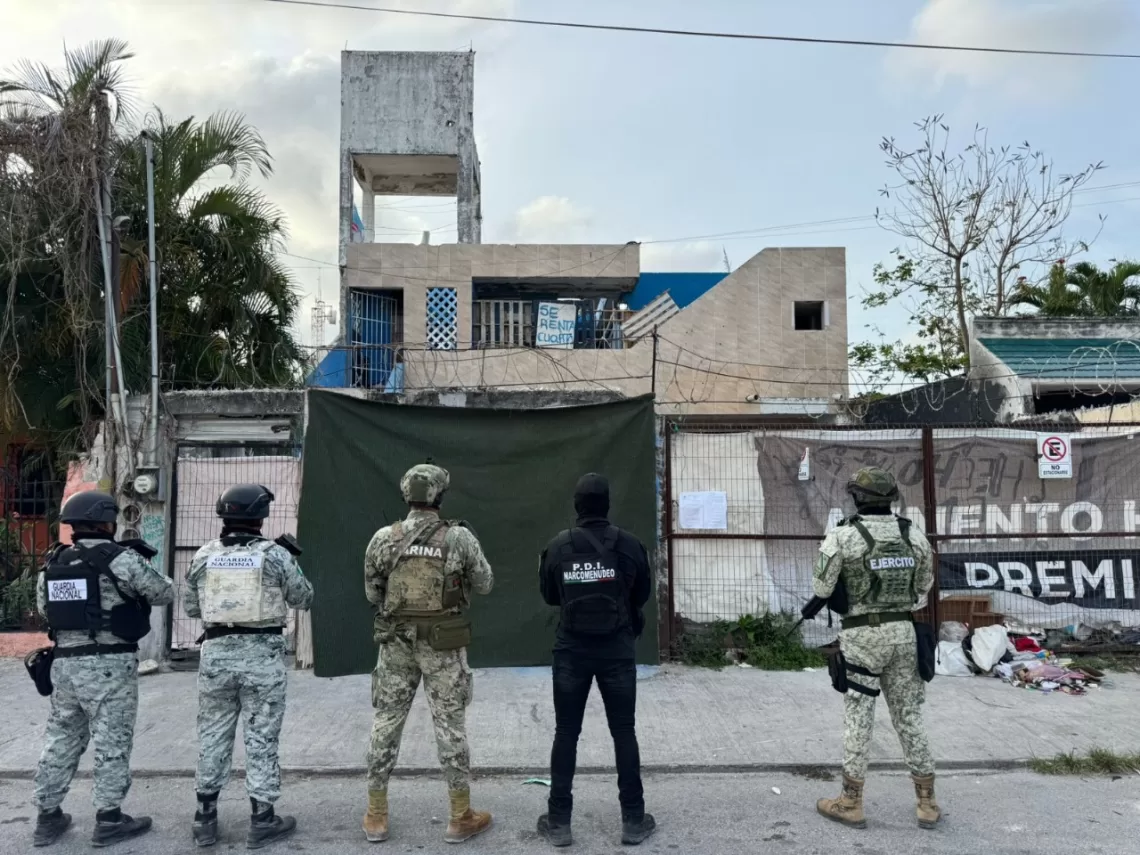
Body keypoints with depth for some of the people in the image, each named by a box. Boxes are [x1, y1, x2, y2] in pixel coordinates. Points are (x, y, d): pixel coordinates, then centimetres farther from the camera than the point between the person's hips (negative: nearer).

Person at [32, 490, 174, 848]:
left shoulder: (53, 563, 7)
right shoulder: (121, 558, -13)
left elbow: (44, 607, 21)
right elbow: (164, 593, -4)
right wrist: (140, 565, 12)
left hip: (65, 663, 6)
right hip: (109, 665, -6)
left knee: (61, 739, 16)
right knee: (112, 742, 3)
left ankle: (48, 817, 24)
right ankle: (109, 820, 9)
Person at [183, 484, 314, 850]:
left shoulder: (204, 556, 1)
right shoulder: (275, 555, -8)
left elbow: (190, 607, 11)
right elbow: (304, 599, 4)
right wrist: (292, 559, 15)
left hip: (216, 652, 3)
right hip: (262, 655, -3)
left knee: (213, 736, 15)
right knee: (262, 738, 5)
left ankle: (205, 817, 23)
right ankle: (262, 820, 12)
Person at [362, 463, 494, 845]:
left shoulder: (383, 538, -4)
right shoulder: (459, 537, -10)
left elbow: (372, 593, 5)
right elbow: (484, 584, 3)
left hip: (396, 642, 2)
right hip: (442, 645, -2)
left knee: (387, 722, 12)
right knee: (450, 725, 6)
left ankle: (376, 816, 19)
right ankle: (461, 817, 14)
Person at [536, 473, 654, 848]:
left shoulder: (557, 547, -8)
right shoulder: (629, 545, -9)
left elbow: (548, 596, 5)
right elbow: (642, 595, 4)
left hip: (571, 651, 0)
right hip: (617, 651, 0)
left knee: (566, 734, 10)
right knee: (624, 733, 11)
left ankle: (558, 822, 16)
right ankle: (633, 820, 18)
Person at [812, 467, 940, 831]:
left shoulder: (842, 536, -11)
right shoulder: (915, 535, 3)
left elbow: (822, 588, -5)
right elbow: (923, 586, 14)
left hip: (862, 636, -4)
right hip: (903, 633, 4)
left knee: (858, 716, 4)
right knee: (909, 715, 12)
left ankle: (851, 803, 12)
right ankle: (927, 803, 18)